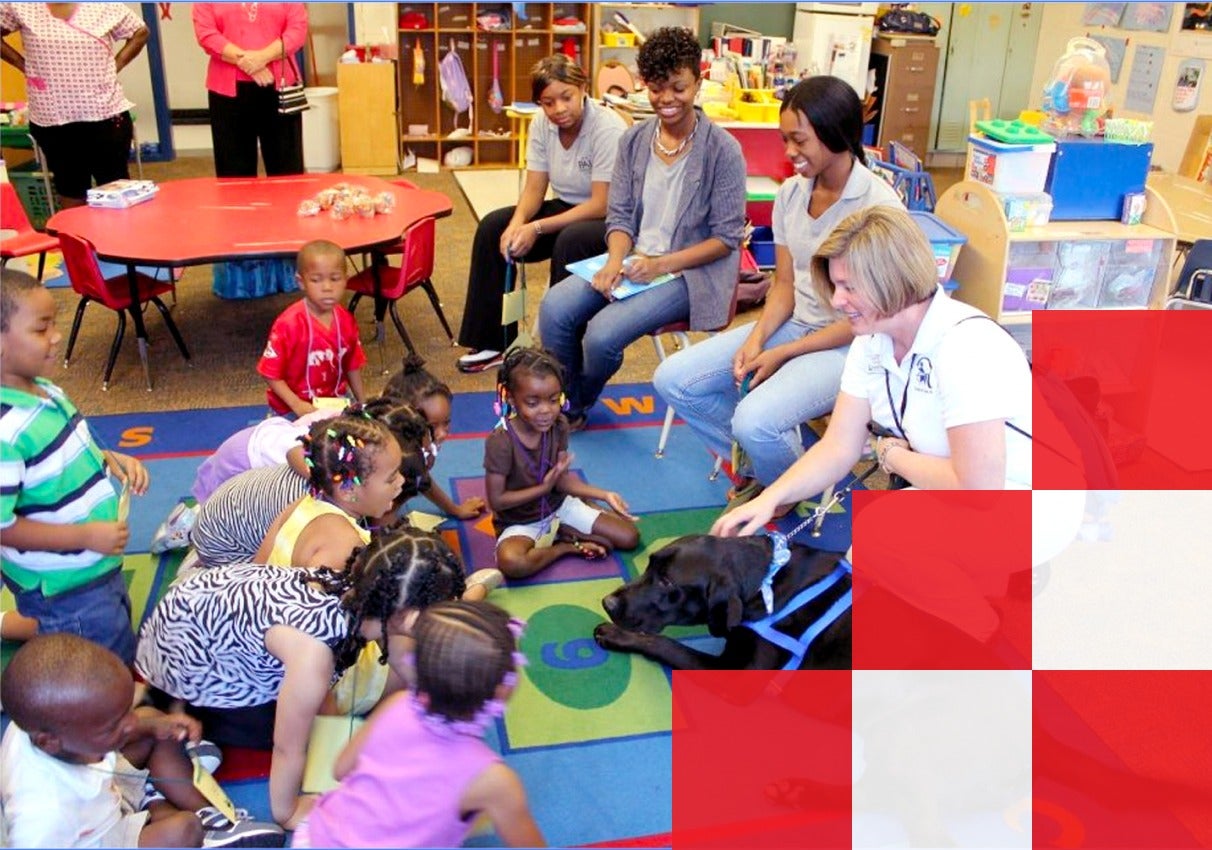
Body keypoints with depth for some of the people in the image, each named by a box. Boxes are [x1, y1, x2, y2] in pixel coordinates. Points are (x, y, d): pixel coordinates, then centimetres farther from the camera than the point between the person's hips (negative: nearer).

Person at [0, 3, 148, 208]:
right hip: (51, 120, 1)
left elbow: (139, 32, 13)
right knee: (70, 192, 10)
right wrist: (23, 65, 1)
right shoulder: (21, 5, 0)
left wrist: (116, 64, 1)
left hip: (106, 115, -1)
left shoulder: (105, 5, 0)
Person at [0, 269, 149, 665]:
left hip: (100, 571, 9)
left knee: (126, 659, 27)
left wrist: (110, 459, -2)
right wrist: (86, 536, -26)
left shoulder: (44, 391, -3)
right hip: (65, 589, -9)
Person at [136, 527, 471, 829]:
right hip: (184, 659, -6)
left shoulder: (361, 594, -20)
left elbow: (410, 670, -3)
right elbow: (288, 747, -24)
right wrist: (286, 813, -10)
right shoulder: (314, 647, -39)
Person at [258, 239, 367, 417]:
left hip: (335, 403, 5)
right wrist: (297, 405, -22)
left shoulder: (346, 321, -2)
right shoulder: (289, 323, -19)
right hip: (294, 410, -5)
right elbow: (270, 373, -14)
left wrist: (362, 403, 10)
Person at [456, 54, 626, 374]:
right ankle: (492, 342, -1)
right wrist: (518, 223, -24)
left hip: (609, 219, -7)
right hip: (567, 208, 7)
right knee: (493, 228, -8)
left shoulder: (608, 128, -23)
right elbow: (534, 188, -1)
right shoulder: (542, 125, -4)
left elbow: (602, 205, -25)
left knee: (569, 243, -36)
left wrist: (537, 229, -28)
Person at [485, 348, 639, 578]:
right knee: (512, 563, -39)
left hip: (559, 505, 5)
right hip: (520, 521, -5)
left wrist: (604, 495, -17)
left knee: (630, 537, 1)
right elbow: (497, 500, -21)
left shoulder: (559, 425, -11)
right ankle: (567, 547, -11)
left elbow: (562, 478, -5)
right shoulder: (500, 442, -27)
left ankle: (559, 532, 4)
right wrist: (544, 487, -22)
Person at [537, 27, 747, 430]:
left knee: (603, 332, -25)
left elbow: (726, 237, -10)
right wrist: (616, 261, -16)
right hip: (633, 260, 5)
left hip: (689, 273, -5)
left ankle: (580, 405, 9)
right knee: (554, 307, -18)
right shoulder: (634, 140, 5)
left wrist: (661, 264, -20)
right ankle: (563, 405, 6)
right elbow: (619, 215, 6)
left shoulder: (722, 150, -10)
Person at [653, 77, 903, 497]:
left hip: (850, 345, -7)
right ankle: (757, 465, 15)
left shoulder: (878, 206, -19)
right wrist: (756, 339, -11)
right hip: (793, 323, 7)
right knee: (672, 380, -4)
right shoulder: (791, 192, 2)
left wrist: (782, 354, -18)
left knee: (755, 421, -31)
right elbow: (785, 284, 7)